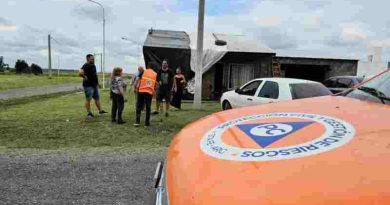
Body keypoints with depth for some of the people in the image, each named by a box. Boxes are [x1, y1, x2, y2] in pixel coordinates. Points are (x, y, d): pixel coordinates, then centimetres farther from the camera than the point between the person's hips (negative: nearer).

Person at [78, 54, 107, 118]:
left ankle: (100, 110, 21)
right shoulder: (86, 66, -15)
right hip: (88, 86, -8)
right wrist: (85, 77, -16)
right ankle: (89, 113, 10)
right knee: (88, 99, 2)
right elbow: (80, 73, -30)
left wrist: (97, 83, 21)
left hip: (95, 85, 8)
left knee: (97, 98, 13)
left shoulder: (93, 65, 13)